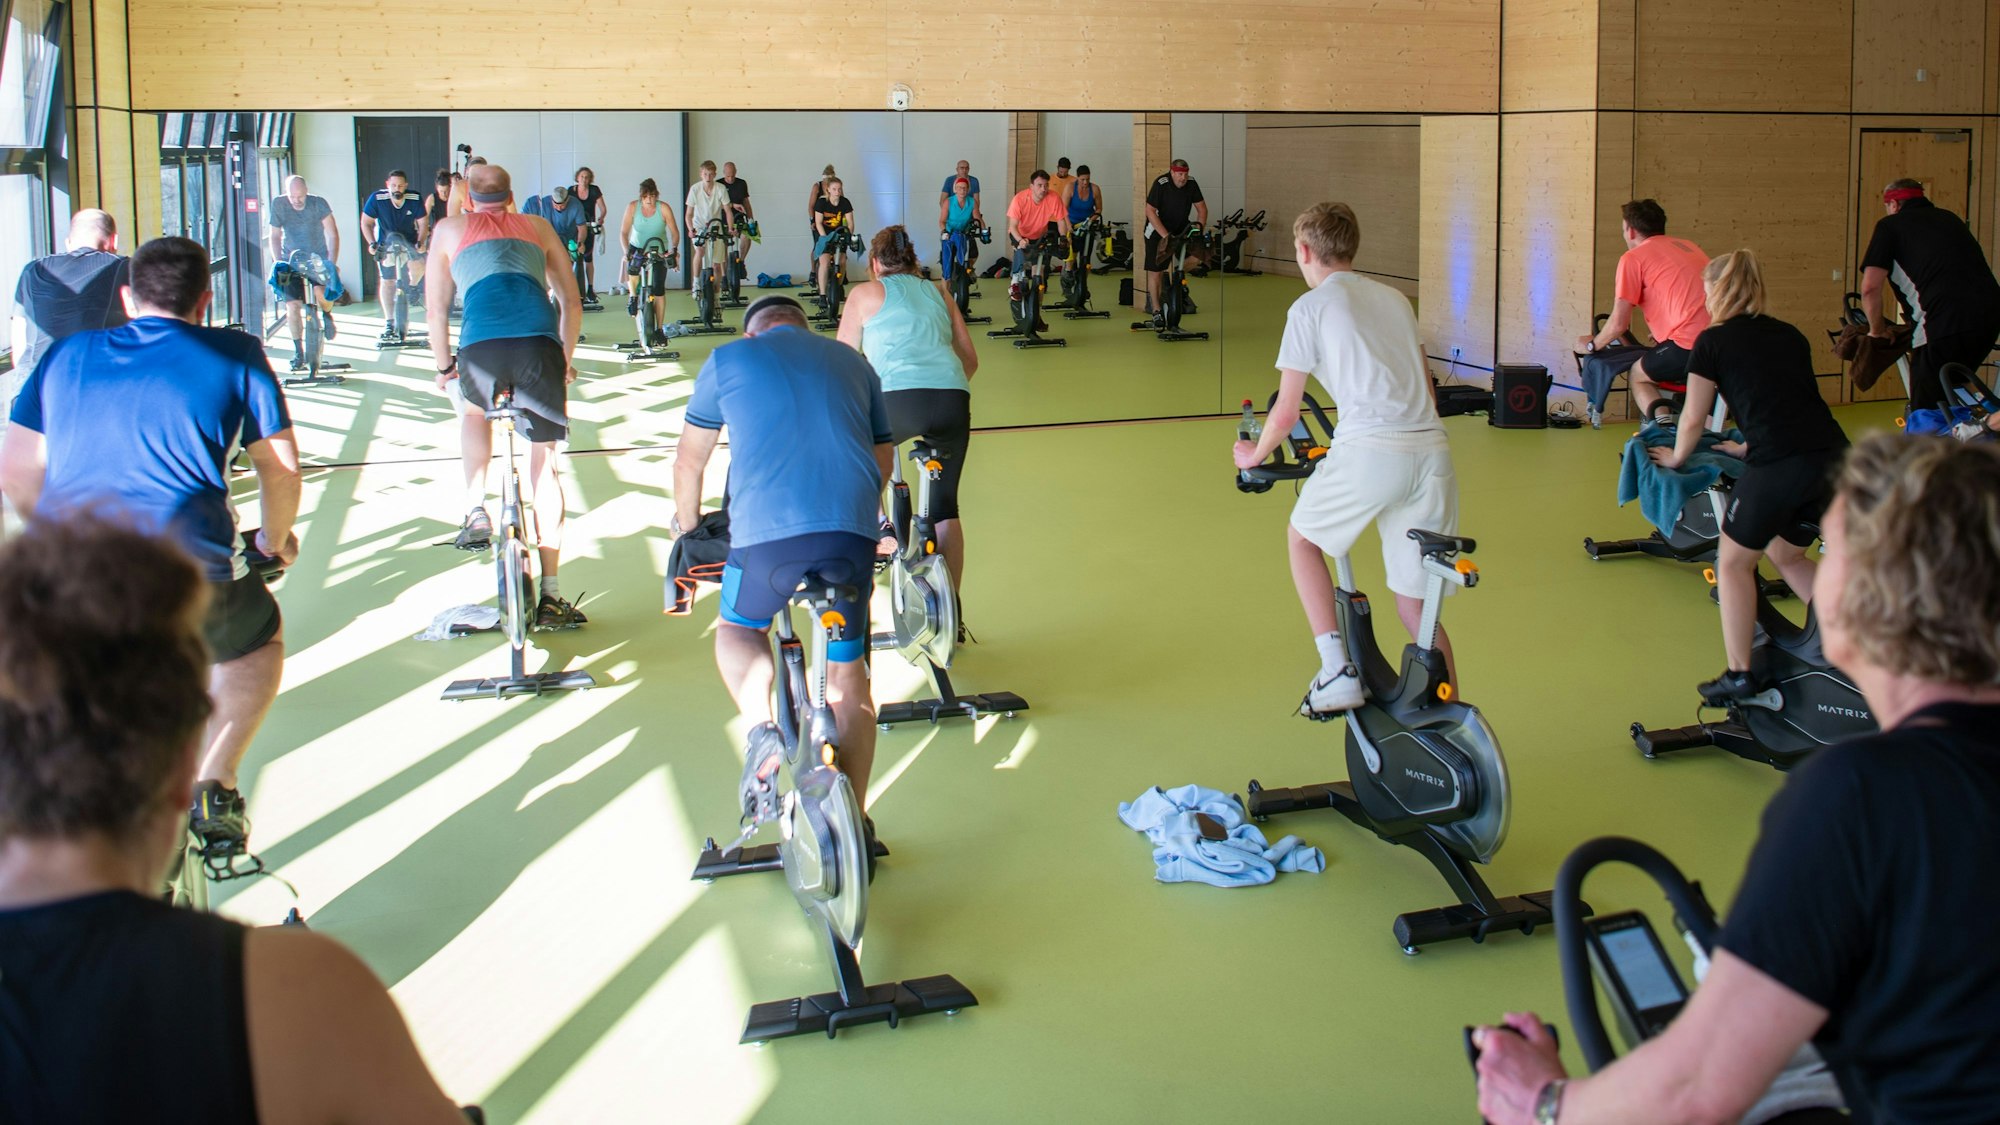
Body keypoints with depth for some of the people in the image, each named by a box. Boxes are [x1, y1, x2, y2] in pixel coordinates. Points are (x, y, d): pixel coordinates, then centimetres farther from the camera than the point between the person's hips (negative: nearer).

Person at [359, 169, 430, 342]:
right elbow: (366, 223, -10)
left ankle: (411, 289, 6)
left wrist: (420, 242, -22)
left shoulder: (414, 199, -18)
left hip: (409, 242, 0)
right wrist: (372, 244, -20)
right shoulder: (377, 199, -20)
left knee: (418, 266, -29)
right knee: (387, 281, 2)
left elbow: (423, 222, -8)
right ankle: (389, 322, 11)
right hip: (385, 243, 0)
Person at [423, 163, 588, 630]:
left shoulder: (450, 229, 25)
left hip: (481, 343, 0)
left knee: (472, 409, 35)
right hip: (539, 341, 0)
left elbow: (436, 309, 23)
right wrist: (564, 362, 38)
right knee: (544, 462, 8)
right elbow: (571, 301, 27)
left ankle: (476, 512, 21)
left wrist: (444, 367, 34)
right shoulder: (539, 227, 29)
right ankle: (549, 595, 4)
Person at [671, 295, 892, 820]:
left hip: (766, 529, -2)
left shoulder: (728, 359, 17)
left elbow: (689, 461, 24)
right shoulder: (851, 362, 25)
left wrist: (687, 522, 41)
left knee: (736, 629, 26)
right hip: (853, 530, 2)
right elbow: (882, 460, 30)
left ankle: (762, 733, 0)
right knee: (847, 671, 16)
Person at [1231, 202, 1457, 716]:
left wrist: (1254, 456, 25)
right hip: (1433, 448, 5)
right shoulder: (1394, 298, 22)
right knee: (1416, 609, 15)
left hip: (1369, 452, -5)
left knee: (1303, 537, 23)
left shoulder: (1309, 308, 6)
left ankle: (1336, 671, 10)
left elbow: (1285, 414, 7)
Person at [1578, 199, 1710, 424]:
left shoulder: (1633, 258, 3)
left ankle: (1663, 420, -9)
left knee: (1637, 376, 17)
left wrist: (1592, 344, 20)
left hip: (1689, 346, -6)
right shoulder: (1688, 247, 24)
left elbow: (1618, 324, 1)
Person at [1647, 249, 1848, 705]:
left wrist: (1675, 458, 30)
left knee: (1734, 562, 14)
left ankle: (1739, 676, 13)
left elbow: (1693, 419, 11)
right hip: (1834, 457, 6)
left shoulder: (1713, 341, 7)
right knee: (1787, 553, 27)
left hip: (1779, 467, -6)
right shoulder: (1790, 335, 22)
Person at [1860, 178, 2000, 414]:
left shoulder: (1891, 225, 8)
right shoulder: (1949, 219, 27)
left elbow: (1870, 287, -3)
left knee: (1926, 410, 5)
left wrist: (1877, 329, 14)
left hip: (1946, 322, -6)